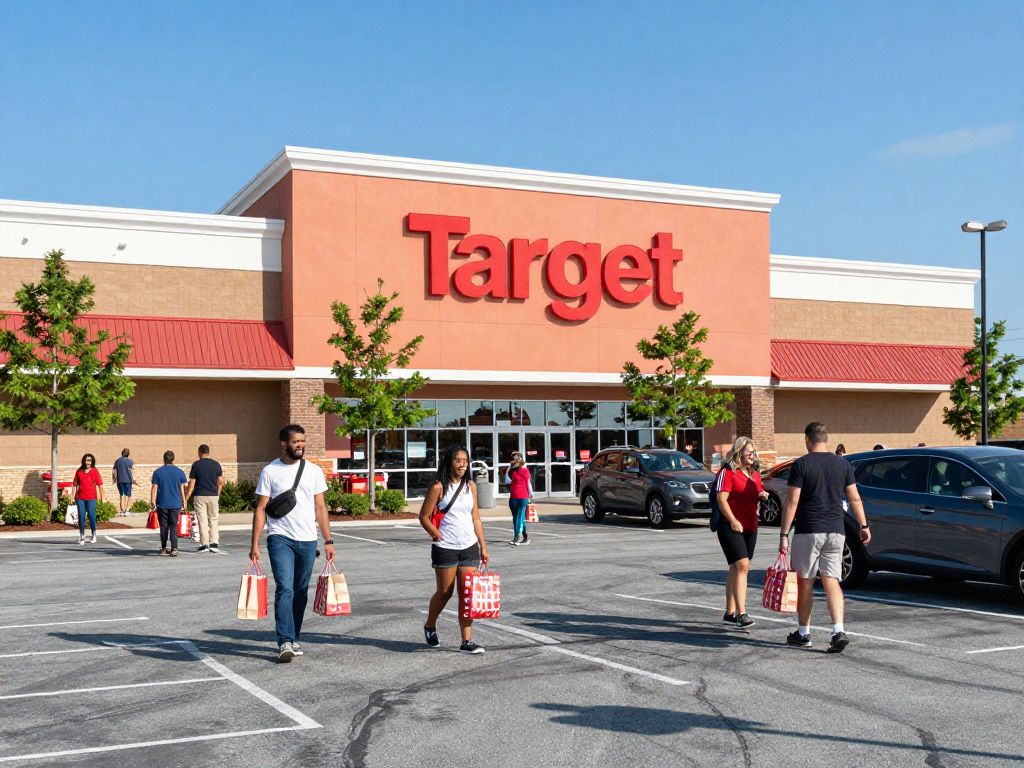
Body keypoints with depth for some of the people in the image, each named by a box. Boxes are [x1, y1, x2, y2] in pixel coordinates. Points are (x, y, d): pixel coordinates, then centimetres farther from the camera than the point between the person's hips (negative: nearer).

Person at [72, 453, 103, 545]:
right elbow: (75, 484, 13)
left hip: (91, 498, -2)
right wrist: (72, 495, 8)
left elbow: (100, 484, 0)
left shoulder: (95, 471, 1)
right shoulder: (79, 471, 8)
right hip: (80, 498, 2)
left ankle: (94, 536, 12)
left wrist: (101, 496, -5)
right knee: (81, 517, 3)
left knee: (91, 516, -3)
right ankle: (82, 537, 11)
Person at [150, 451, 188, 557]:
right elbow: (182, 489, 4)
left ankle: (163, 548, 17)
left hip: (162, 504, 0)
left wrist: (152, 502, -1)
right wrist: (183, 502, 11)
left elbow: (154, 488, -3)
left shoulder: (158, 472, 0)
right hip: (175, 504, 0)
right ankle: (174, 548, -12)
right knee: (173, 527, 2)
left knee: (163, 527, 11)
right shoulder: (179, 472, 2)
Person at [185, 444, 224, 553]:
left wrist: (186, 499, -1)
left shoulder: (196, 465, -4)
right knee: (213, 520, 9)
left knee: (202, 520, 2)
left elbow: (191, 484, -5)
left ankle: (204, 544, 2)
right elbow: (220, 482, 3)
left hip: (200, 496, -2)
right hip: (213, 496, 2)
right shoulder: (216, 464, 3)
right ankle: (214, 543, 2)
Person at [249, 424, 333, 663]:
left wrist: (328, 540, 4)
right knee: (284, 589, -15)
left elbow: (320, 507, 9)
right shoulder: (270, 471, 0)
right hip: (280, 538, -3)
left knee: (300, 592, 10)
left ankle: (293, 639, 23)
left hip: (308, 540, 3)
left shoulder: (314, 471, 7)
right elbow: (261, 509, 0)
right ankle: (285, 643, -16)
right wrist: (255, 544, -6)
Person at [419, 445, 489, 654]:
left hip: (470, 547, 4)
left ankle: (467, 641, 4)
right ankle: (430, 627, 34)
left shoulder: (470, 486, 7)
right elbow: (424, 517, -5)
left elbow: (475, 517, 12)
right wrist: (438, 537, -10)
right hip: (446, 549, -4)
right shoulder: (438, 487, -8)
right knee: (444, 593, 8)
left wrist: (483, 546, 9)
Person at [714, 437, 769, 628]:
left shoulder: (755, 474, 18)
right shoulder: (727, 472, -6)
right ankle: (741, 613, -19)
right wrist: (733, 520, -22)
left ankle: (730, 613, 19)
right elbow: (722, 499, -13)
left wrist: (763, 496, 4)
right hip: (731, 526, -8)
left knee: (736, 569, 12)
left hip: (750, 527, 8)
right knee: (742, 566, -17)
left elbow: (759, 495, 28)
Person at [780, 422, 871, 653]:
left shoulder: (801, 465, -8)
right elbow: (854, 499, 7)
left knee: (804, 582, 8)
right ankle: (839, 631, -10)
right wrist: (863, 526, 17)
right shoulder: (843, 464, 6)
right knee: (832, 581, 5)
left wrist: (784, 534, -9)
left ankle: (803, 633, 17)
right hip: (836, 531, 4)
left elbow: (792, 502, -11)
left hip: (808, 531, -4)